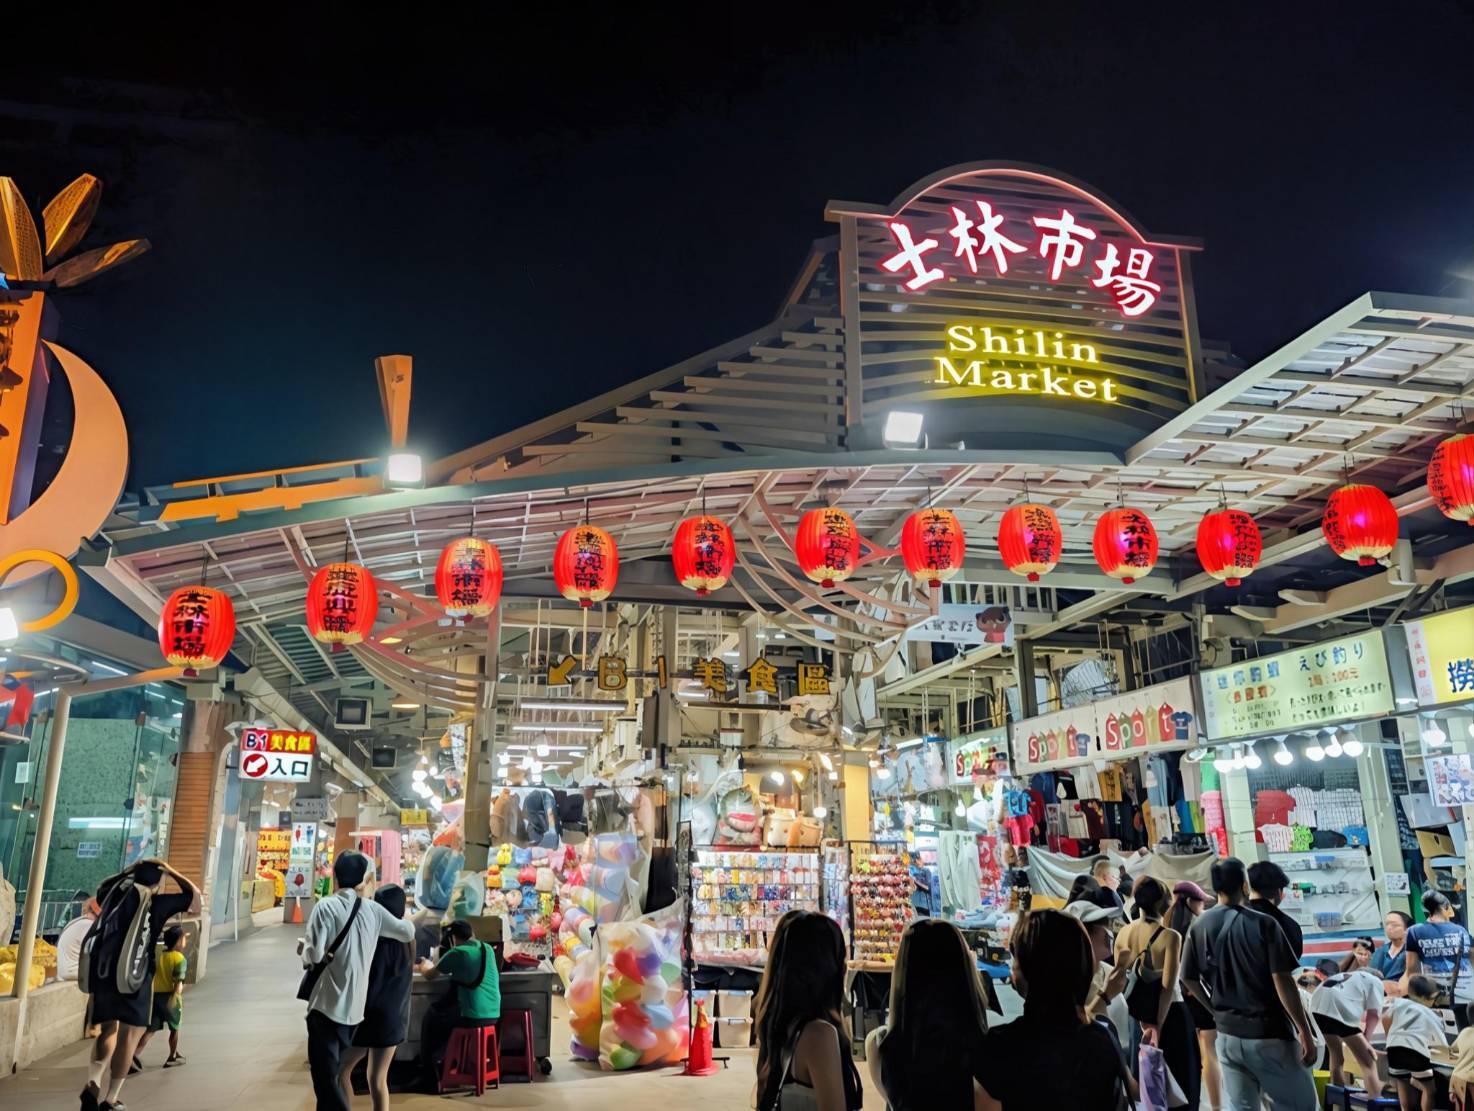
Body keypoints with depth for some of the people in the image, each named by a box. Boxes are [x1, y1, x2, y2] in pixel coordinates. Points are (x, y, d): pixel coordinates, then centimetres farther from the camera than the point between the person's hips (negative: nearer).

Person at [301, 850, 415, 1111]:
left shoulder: (326, 906, -11)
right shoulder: (373, 910, 4)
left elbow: (315, 955, -17)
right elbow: (409, 932, 14)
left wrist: (303, 947, 6)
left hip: (327, 1006, -6)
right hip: (354, 1008, 6)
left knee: (325, 1080, -2)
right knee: (332, 1077, 22)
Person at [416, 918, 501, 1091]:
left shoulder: (456, 953, -8)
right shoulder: (488, 949, 10)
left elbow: (429, 976, 3)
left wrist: (425, 967, 25)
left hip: (472, 1016, -7)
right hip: (493, 1015, 7)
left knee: (430, 1019, 20)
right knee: (441, 1011, 30)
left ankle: (429, 1072, 25)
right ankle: (439, 1061, 36)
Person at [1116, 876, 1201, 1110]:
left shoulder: (1122, 935, 0)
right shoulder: (1170, 936, -14)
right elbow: (1168, 986, -19)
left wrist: (1143, 1022, -2)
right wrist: (1158, 1027, -18)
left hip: (1138, 1016, 5)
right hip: (1170, 1015, -4)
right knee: (1178, 1086, 8)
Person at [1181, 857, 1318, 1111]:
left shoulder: (1199, 927, 2)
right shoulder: (1263, 924, -12)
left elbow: (1189, 978, 7)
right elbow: (1282, 981, -15)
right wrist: (1305, 1032, -9)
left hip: (1228, 1034, 4)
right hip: (1269, 1034, -4)